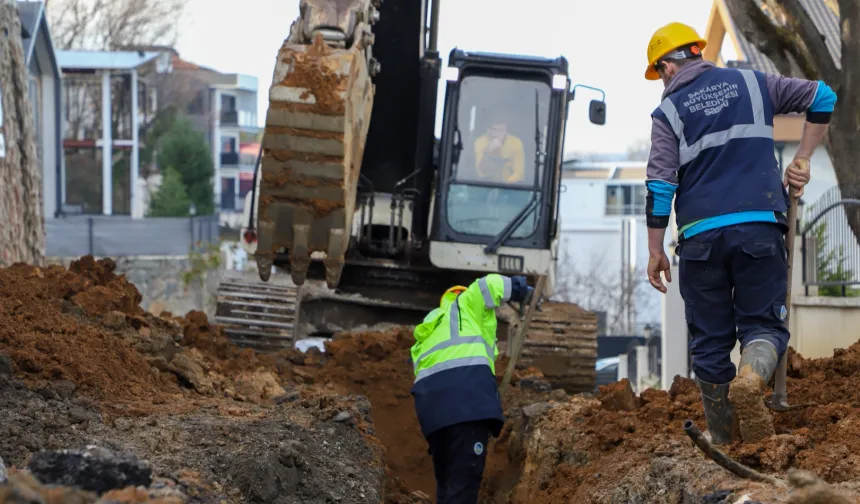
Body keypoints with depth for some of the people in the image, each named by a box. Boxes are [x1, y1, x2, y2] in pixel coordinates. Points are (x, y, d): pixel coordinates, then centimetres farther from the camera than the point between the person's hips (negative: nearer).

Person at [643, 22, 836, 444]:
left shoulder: (669, 112, 4)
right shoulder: (750, 84, 12)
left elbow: (660, 187, -3)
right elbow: (821, 97, 13)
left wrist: (655, 251, 3)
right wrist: (802, 160, 15)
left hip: (701, 235, -1)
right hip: (760, 227, 1)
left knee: (710, 340, 9)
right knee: (763, 323, 5)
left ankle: (724, 443, 13)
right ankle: (751, 377, -30)